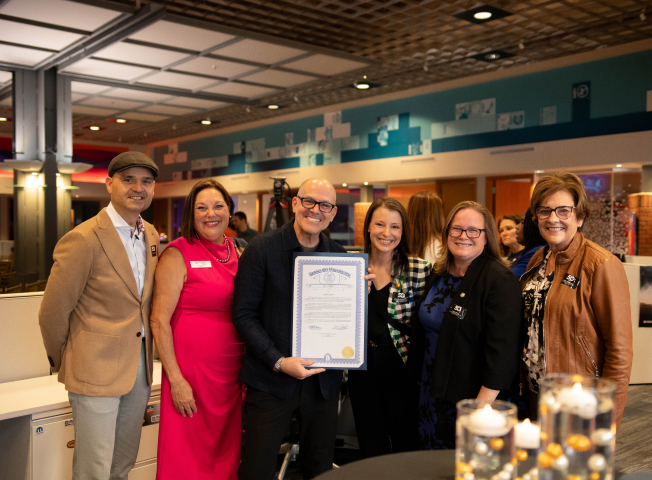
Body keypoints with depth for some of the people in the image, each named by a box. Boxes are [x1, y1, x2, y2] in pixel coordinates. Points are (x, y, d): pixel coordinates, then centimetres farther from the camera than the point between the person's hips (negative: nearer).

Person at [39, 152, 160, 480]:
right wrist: (62, 362, 2)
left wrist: (144, 355, 15)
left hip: (140, 367, 7)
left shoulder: (151, 235, 7)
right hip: (97, 372, -6)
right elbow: (52, 313, -10)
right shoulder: (83, 239, -16)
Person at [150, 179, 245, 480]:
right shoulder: (178, 254, -8)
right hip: (191, 372, -5)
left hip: (231, 373, 5)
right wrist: (176, 380, -14)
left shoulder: (238, 253, 8)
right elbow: (159, 320, -10)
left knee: (226, 455, 16)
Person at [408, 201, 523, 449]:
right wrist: (421, 380, 16)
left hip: (472, 398, -6)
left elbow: (502, 351, -21)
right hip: (432, 396, 7)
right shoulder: (437, 276, 7)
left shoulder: (500, 280, -16)